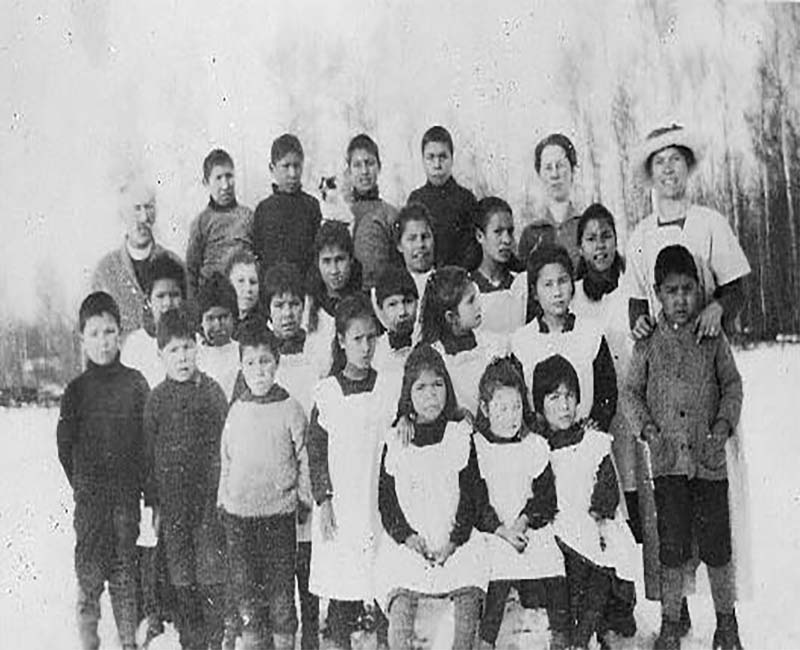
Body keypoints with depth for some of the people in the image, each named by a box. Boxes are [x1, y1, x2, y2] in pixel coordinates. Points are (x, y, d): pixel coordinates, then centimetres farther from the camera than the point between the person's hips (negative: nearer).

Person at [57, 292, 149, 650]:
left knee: (126, 569, 7)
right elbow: (64, 445, 7)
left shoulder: (135, 382, 2)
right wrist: (81, 483, 2)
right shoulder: (77, 389, 2)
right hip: (90, 493, 0)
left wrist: (139, 481, 0)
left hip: (128, 491, 0)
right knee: (90, 569, 1)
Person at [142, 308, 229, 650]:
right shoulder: (157, 398, 4)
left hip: (211, 496, -1)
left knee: (213, 577, -4)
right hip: (173, 503, 1)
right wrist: (153, 503, 7)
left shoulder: (212, 391, 2)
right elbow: (149, 454, 8)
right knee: (182, 579, 7)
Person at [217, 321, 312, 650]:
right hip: (238, 511, 3)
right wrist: (223, 497, 11)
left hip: (279, 510, -3)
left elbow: (304, 457, 2)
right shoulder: (237, 410, 5)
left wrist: (305, 496, 1)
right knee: (243, 578, 8)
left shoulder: (290, 408, -4)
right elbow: (226, 459, 13)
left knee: (281, 578, 3)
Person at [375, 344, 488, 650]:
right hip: (407, 545, 0)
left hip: (457, 543, 0)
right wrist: (407, 536, -9)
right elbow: (386, 499, 7)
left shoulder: (462, 435, 8)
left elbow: (472, 495, 3)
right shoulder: (395, 441, 9)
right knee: (400, 611, -20)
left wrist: (454, 541, -8)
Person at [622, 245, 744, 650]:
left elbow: (732, 384, 9)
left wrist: (724, 423, -5)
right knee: (672, 547, 3)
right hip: (668, 459, 0)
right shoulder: (649, 343, 1)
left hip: (710, 457, 1)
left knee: (716, 544, 5)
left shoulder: (712, 339, 3)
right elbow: (631, 392, 6)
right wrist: (646, 427, -8)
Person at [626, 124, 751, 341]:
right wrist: (638, 320, -5)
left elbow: (736, 290, 3)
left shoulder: (711, 222, 2)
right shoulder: (640, 235, 9)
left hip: (706, 338, -2)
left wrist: (717, 308, -16)